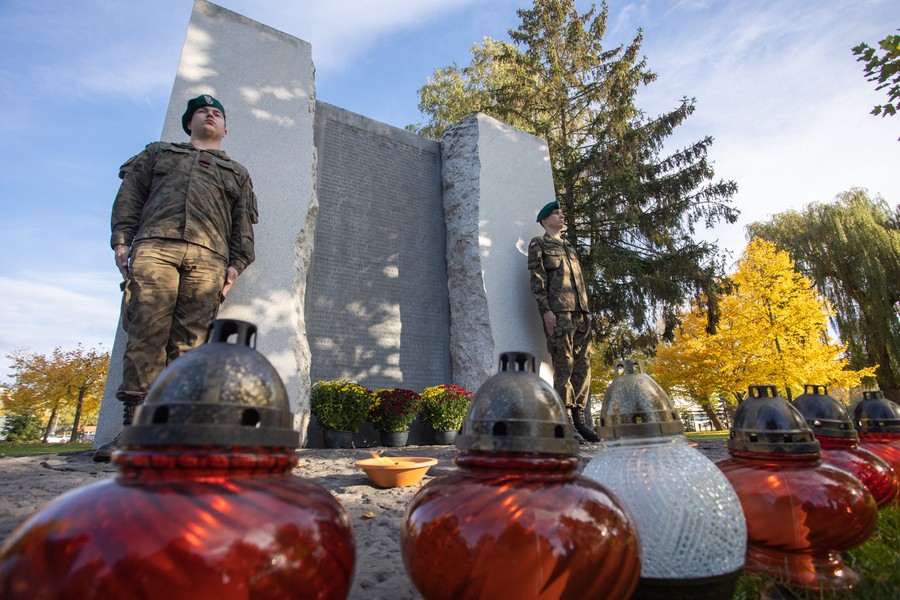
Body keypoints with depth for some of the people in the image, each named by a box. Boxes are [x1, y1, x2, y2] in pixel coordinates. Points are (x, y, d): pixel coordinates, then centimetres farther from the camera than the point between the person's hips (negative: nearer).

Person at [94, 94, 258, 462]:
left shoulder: (237, 173, 31)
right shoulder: (158, 153, 32)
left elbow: (243, 224, 18)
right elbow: (130, 194, 19)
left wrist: (236, 263, 3)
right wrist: (122, 238, 3)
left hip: (208, 256, 0)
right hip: (155, 246, 1)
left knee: (189, 343, -11)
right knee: (145, 335, -12)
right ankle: (135, 427, -11)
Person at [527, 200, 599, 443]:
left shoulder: (569, 248, 29)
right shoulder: (538, 244, 10)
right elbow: (537, 279, -3)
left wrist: (586, 311, 16)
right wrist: (545, 309, -15)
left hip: (581, 312, 7)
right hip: (558, 311, -7)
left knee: (583, 364, 2)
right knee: (564, 366, -10)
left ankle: (579, 418, 8)